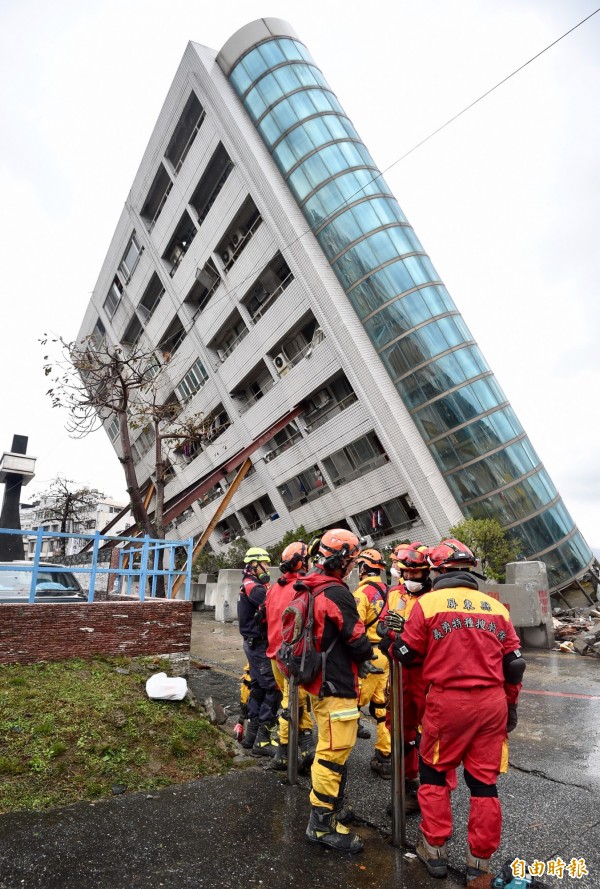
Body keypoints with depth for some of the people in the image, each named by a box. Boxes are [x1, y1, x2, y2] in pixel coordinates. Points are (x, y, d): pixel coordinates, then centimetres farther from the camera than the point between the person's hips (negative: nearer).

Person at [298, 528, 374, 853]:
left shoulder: (308, 588, 6)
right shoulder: (336, 592, -23)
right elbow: (357, 641, -18)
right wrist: (369, 652, 4)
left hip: (317, 681, 10)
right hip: (336, 687, -10)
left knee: (328, 748, 22)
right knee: (334, 753, 0)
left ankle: (331, 808, 36)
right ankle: (322, 824, 10)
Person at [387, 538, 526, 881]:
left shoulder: (429, 602, -7)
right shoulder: (496, 607, 5)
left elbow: (405, 653, -2)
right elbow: (515, 663, 8)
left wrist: (393, 639, 18)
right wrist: (511, 705, 19)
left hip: (448, 701, -3)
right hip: (492, 702, 4)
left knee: (433, 773, 17)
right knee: (485, 782, 15)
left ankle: (435, 850, 25)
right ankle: (480, 861, 26)